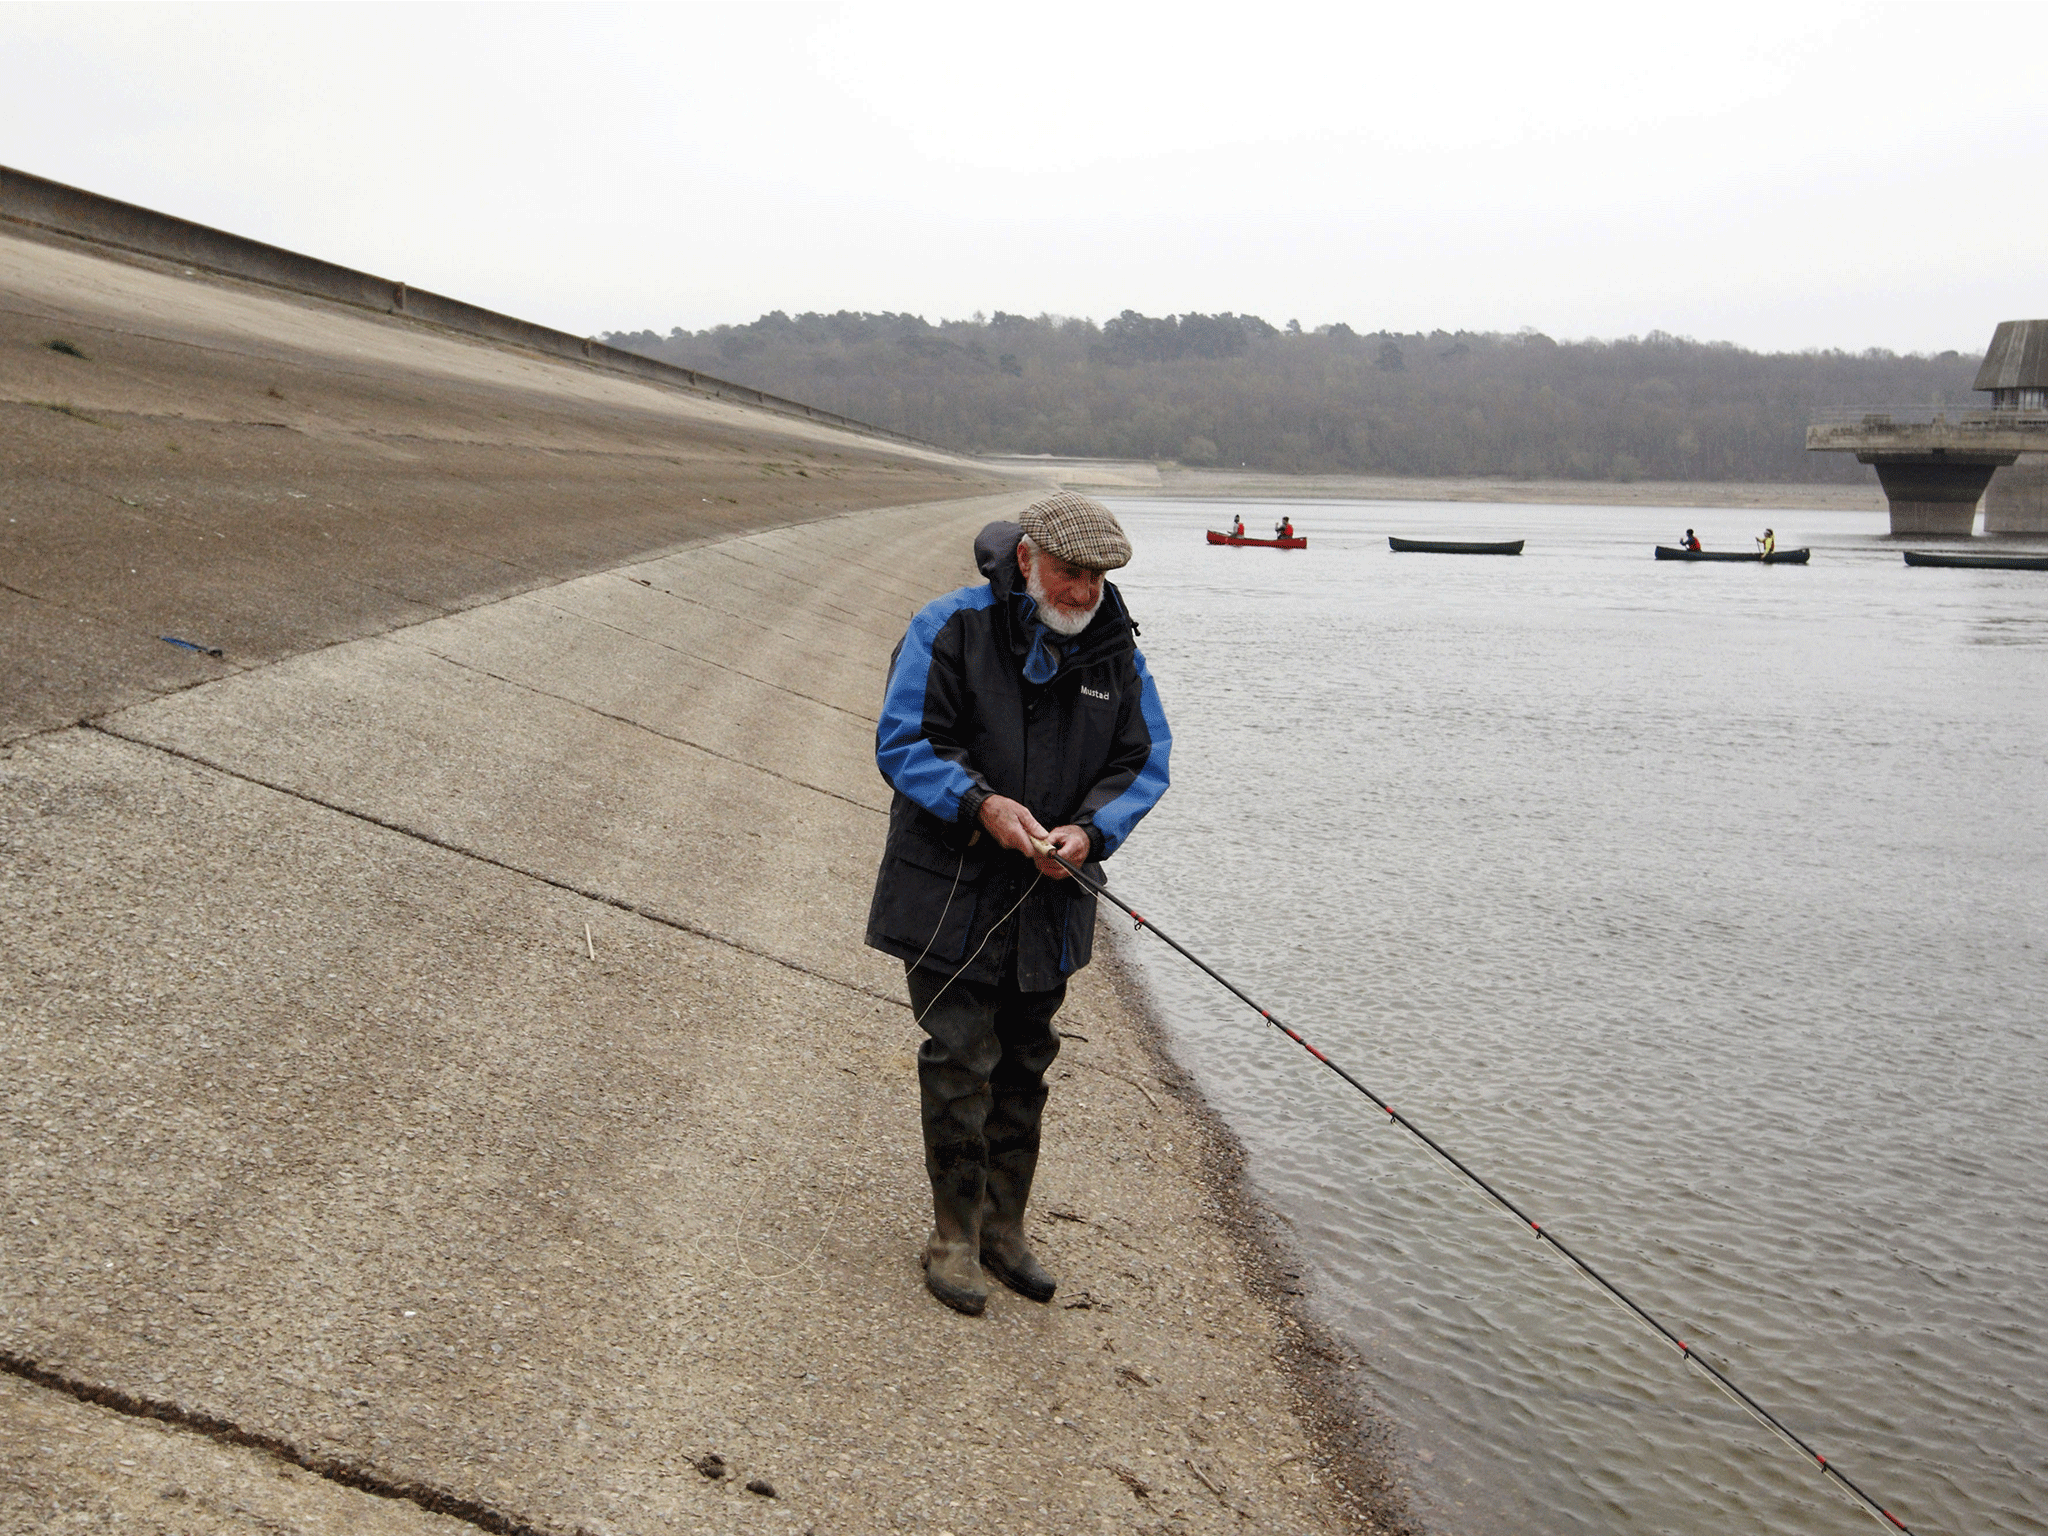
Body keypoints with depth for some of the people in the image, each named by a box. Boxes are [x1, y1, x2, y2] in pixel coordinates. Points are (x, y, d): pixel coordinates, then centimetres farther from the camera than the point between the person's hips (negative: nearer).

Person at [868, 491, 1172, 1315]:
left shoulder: (1115, 652, 2)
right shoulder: (950, 629, -11)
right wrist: (980, 803, -26)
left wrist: (1090, 830, -15)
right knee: (961, 1061, -4)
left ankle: (1004, 1229, 29)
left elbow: (1145, 761, 4)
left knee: (1024, 1066, 14)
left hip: (1049, 899, 5)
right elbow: (901, 742, -12)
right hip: (950, 891, -4)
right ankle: (955, 1237, 13)